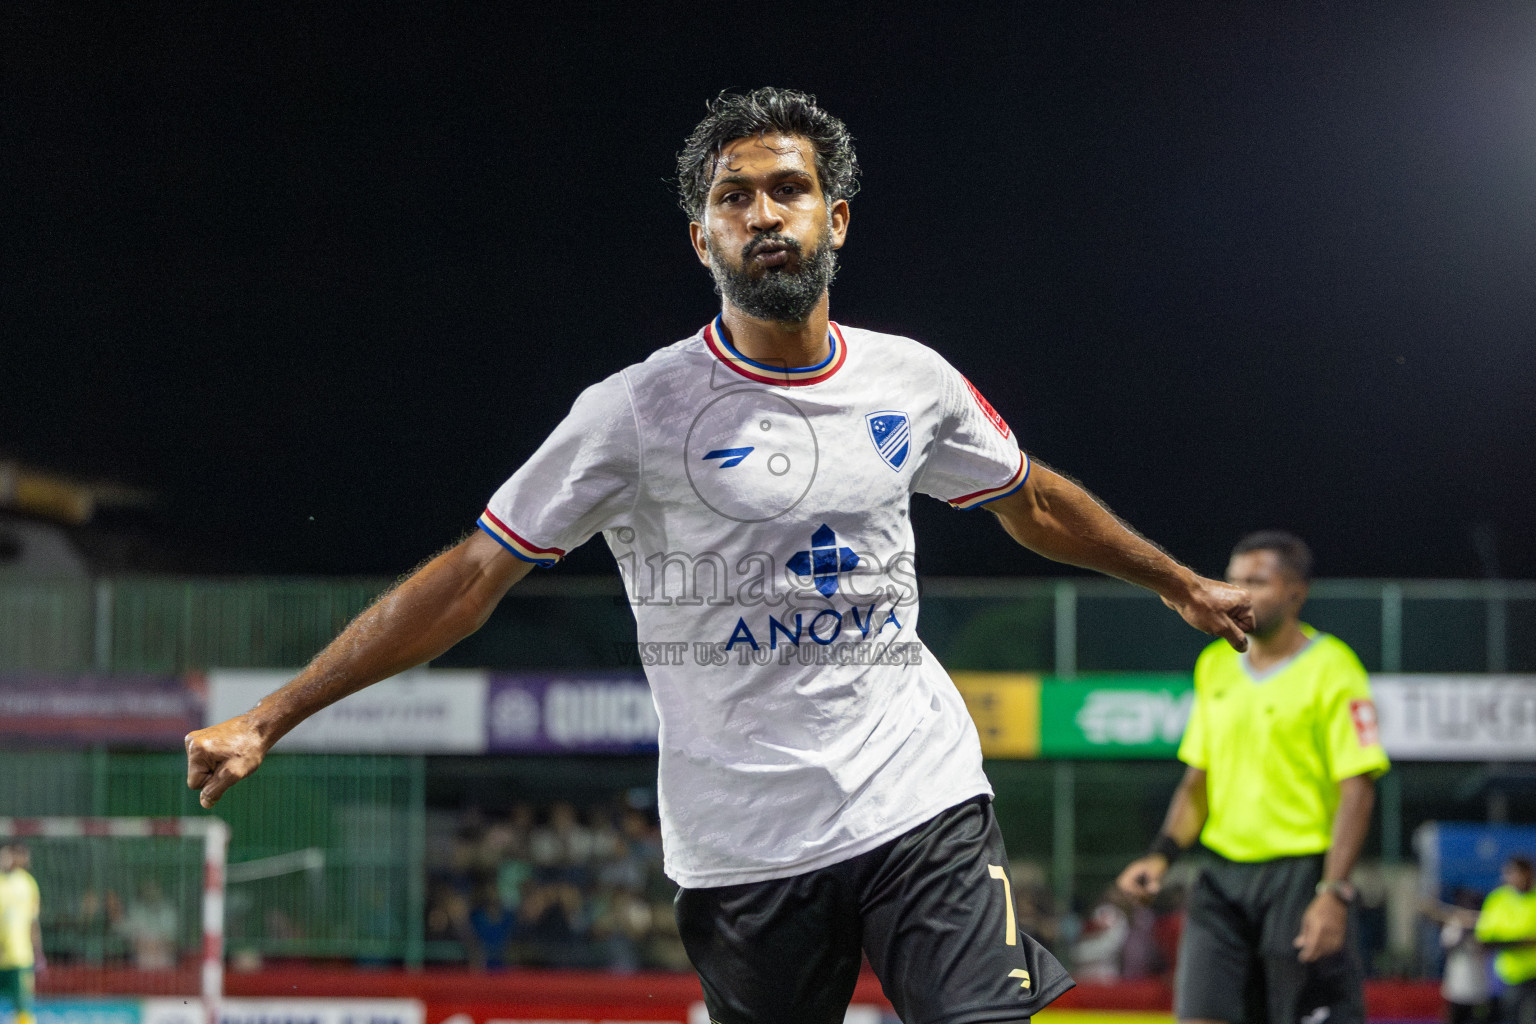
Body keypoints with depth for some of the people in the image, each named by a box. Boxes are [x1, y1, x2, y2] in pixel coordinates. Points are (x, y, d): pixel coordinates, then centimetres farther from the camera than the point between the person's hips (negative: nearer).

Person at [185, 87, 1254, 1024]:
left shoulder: (910, 381, 7)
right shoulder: (638, 410, -5)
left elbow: (1032, 500, 26)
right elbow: (472, 577, -4)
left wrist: (1184, 585, 35)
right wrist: (267, 721, -9)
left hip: (925, 802, 2)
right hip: (745, 843, -2)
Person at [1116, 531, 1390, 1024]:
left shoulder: (1332, 669, -7)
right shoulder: (1215, 665, 13)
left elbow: (1356, 789, -11)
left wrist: (1334, 894, -20)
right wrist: (1162, 855, 5)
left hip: (1301, 878, -6)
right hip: (1223, 879, 6)